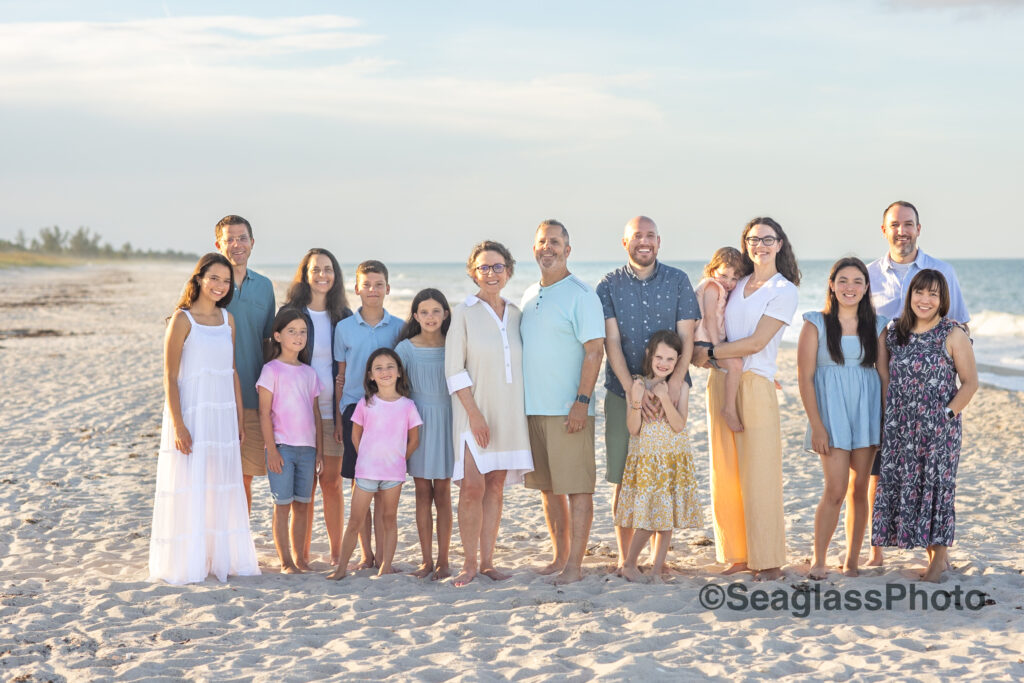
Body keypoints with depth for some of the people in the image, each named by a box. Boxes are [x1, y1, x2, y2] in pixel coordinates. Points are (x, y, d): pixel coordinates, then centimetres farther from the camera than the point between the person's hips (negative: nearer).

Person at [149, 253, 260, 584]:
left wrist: (239, 420, 11)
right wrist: (178, 426, -16)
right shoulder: (182, 319, -8)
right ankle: (184, 564, 8)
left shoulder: (228, 319, 10)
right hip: (190, 415, -6)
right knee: (188, 489, -1)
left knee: (222, 489, 10)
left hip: (222, 417, 6)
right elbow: (170, 378, -10)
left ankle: (221, 559, 20)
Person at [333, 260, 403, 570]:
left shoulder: (398, 327, 5)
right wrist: (338, 418, 6)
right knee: (359, 483, 2)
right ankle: (366, 553, 10)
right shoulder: (344, 328, 5)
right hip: (354, 407, 0)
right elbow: (340, 376, 9)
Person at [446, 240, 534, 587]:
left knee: (496, 486, 6)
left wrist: (526, 412, 7)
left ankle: (487, 560, 12)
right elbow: (454, 369, -7)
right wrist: (474, 413, -14)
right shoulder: (464, 312, -3)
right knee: (473, 486, -9)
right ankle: (469, 562, 2)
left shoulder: (515, 314, 10)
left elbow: (522, 365, 14)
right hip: (475, 412, -4)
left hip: (508, 412, 4)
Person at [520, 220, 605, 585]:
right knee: (547, 486, 11)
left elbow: (595, 351, -12)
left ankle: (574, 564, -1)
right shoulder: (529, 296, 15)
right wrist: (520, 402, 16)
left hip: (568, 409, -7)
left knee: (577, 486, -3)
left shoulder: (580, 294, -6)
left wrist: (582, 401, -19)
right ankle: (559, 556, 20)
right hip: (532, 407, 7)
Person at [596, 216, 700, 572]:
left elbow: (686, 337, -1)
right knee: (623, 477, 1)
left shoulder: (677, 281, 4)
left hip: (669, 387, 0)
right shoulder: (609, 285, 3)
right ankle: (624, 556, 11)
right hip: (622, 390, 0)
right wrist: (633, 389, -17)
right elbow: (611, 341, -5)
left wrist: (676, 381, -17)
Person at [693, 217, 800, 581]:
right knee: (726, 473, 6)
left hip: (755, 384, -6)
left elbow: (755, 343, -10)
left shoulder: (783, 291, -2)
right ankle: (738, 554, 14)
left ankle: (769, 561, 1)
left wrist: (709, 353, -6)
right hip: (720, 382, 6)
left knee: (759, 475, -5)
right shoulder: (737, 285, 16)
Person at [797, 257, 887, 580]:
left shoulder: (876, 326, 8)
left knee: (859, 489, 5)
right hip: (831, 411, -3)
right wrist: (816, 425, -10)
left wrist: (886, 419, 1)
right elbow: (805, 378, -4)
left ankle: (852, 561, 14)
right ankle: (818, 561, 0)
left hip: (867, 412, 3)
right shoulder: (817, 324, -1)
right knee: (836, 489, -11)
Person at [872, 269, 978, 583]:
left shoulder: (953, 335, -7)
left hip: (939, 428, -4)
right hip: (900, 428, 4)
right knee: (901, 486, 5)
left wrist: (948, 415, -12)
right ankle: (930, 553, 18)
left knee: (937, 487, 0)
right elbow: (885, 377, 14)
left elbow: (970, 382, -5)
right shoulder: (895, 333, 6)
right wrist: (890, 414, 6)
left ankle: (939, 558, 13)